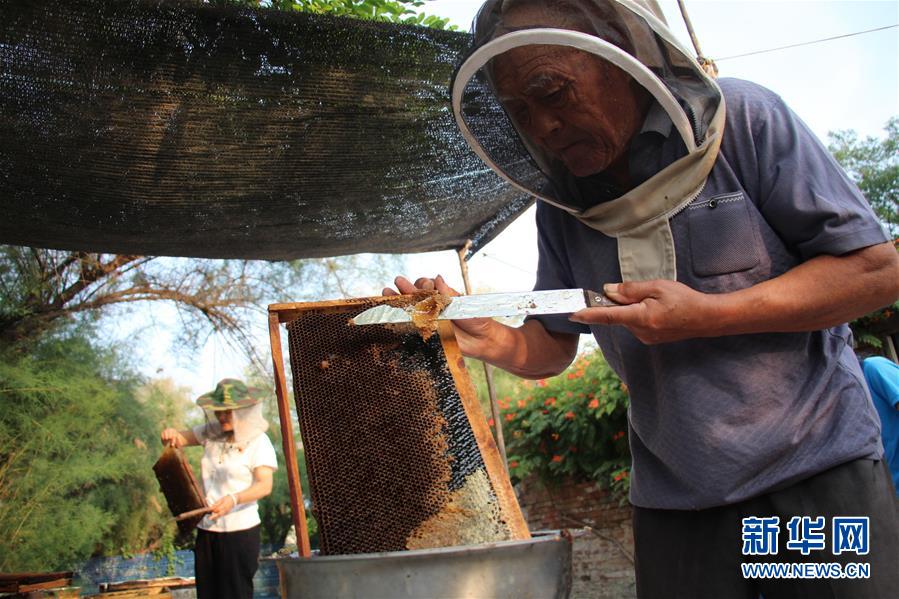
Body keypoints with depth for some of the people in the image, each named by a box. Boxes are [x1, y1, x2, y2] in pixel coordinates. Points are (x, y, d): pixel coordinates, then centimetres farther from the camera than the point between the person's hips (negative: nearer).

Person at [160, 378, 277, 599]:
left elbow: (265, 485, -20)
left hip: (240, 531, -6)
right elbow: (180, 439, 17)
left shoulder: (259, 442, -11)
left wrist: (234, 499, -38)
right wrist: (170, 435, -9)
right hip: (207, 530, 6)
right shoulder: (211, 433, 8)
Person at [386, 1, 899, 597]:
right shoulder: (560, 204, 3)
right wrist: (491, 339, -16)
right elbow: (554, 347, 7)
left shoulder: (744, 119, -11)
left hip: (817, 465, -3)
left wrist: (708, 315, -22)